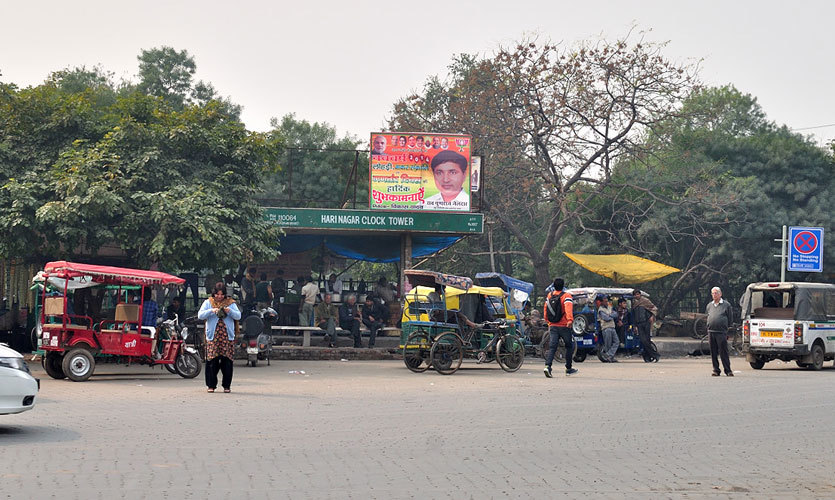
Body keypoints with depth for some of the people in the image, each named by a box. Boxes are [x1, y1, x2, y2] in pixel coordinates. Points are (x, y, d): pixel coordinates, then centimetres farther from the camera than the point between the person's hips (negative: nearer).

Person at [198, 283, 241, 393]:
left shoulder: (230, 303, 11)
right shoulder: (208, 303, 9)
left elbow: (238, 316, 4)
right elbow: (200, 315, -1)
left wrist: (230, 311, -15)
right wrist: (211, 311, -17)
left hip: (227, 336, 1)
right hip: (212, 336, -1)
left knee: (227, 361, -2)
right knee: (212, 361, -5)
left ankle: (227, 385, 6)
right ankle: (211, 385, 5)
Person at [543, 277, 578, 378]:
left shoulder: (549, 296, 9)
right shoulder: (566, 296, -8)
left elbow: (545, 309, 16)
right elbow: (568, 308, -24)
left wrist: (548, 321, 28)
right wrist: (570, 319, -35)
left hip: (552, 326, 4)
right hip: (564, 326, -4)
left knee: (552, 347, -1)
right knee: (569, 346, 13)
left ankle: (547, 366, -22)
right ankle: (568, 369, 19)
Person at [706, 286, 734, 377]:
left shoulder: (726, 305, 3)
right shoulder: (709, 305, 17)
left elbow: (730, 319, 5)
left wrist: (728, 329, 1)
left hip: (721, 332, -5)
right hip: (711, 332, 5)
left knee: (723, 352, -6)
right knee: (713, 353, 6)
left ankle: (728, 370, 0)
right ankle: (716, 370, 12)